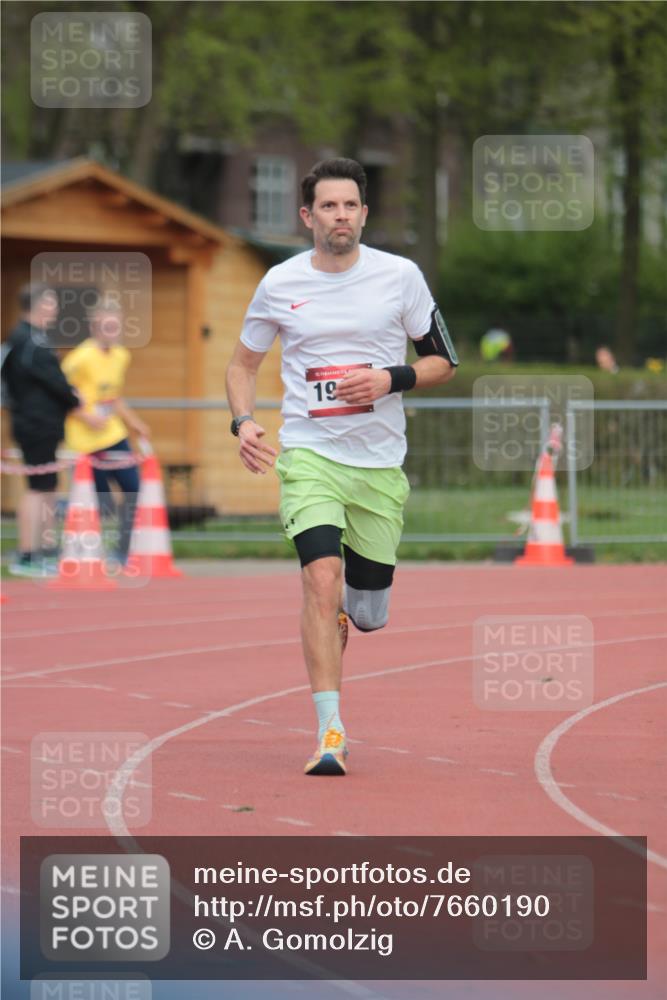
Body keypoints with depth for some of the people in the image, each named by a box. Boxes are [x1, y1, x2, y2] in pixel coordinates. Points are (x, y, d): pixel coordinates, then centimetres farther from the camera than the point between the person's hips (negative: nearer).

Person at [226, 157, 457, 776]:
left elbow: (442, 362, 8)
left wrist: (390, 380, -11)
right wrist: (243, 423, -4)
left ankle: (339, 611, 45)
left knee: (367, 616, 7)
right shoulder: (280, 284, 1)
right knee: (322, 577, -22)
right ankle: (330, 730, -20)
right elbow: (243, 362, 14)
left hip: (380, 463, 1)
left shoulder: (400, 276, 0)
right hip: (308, 453, -1)